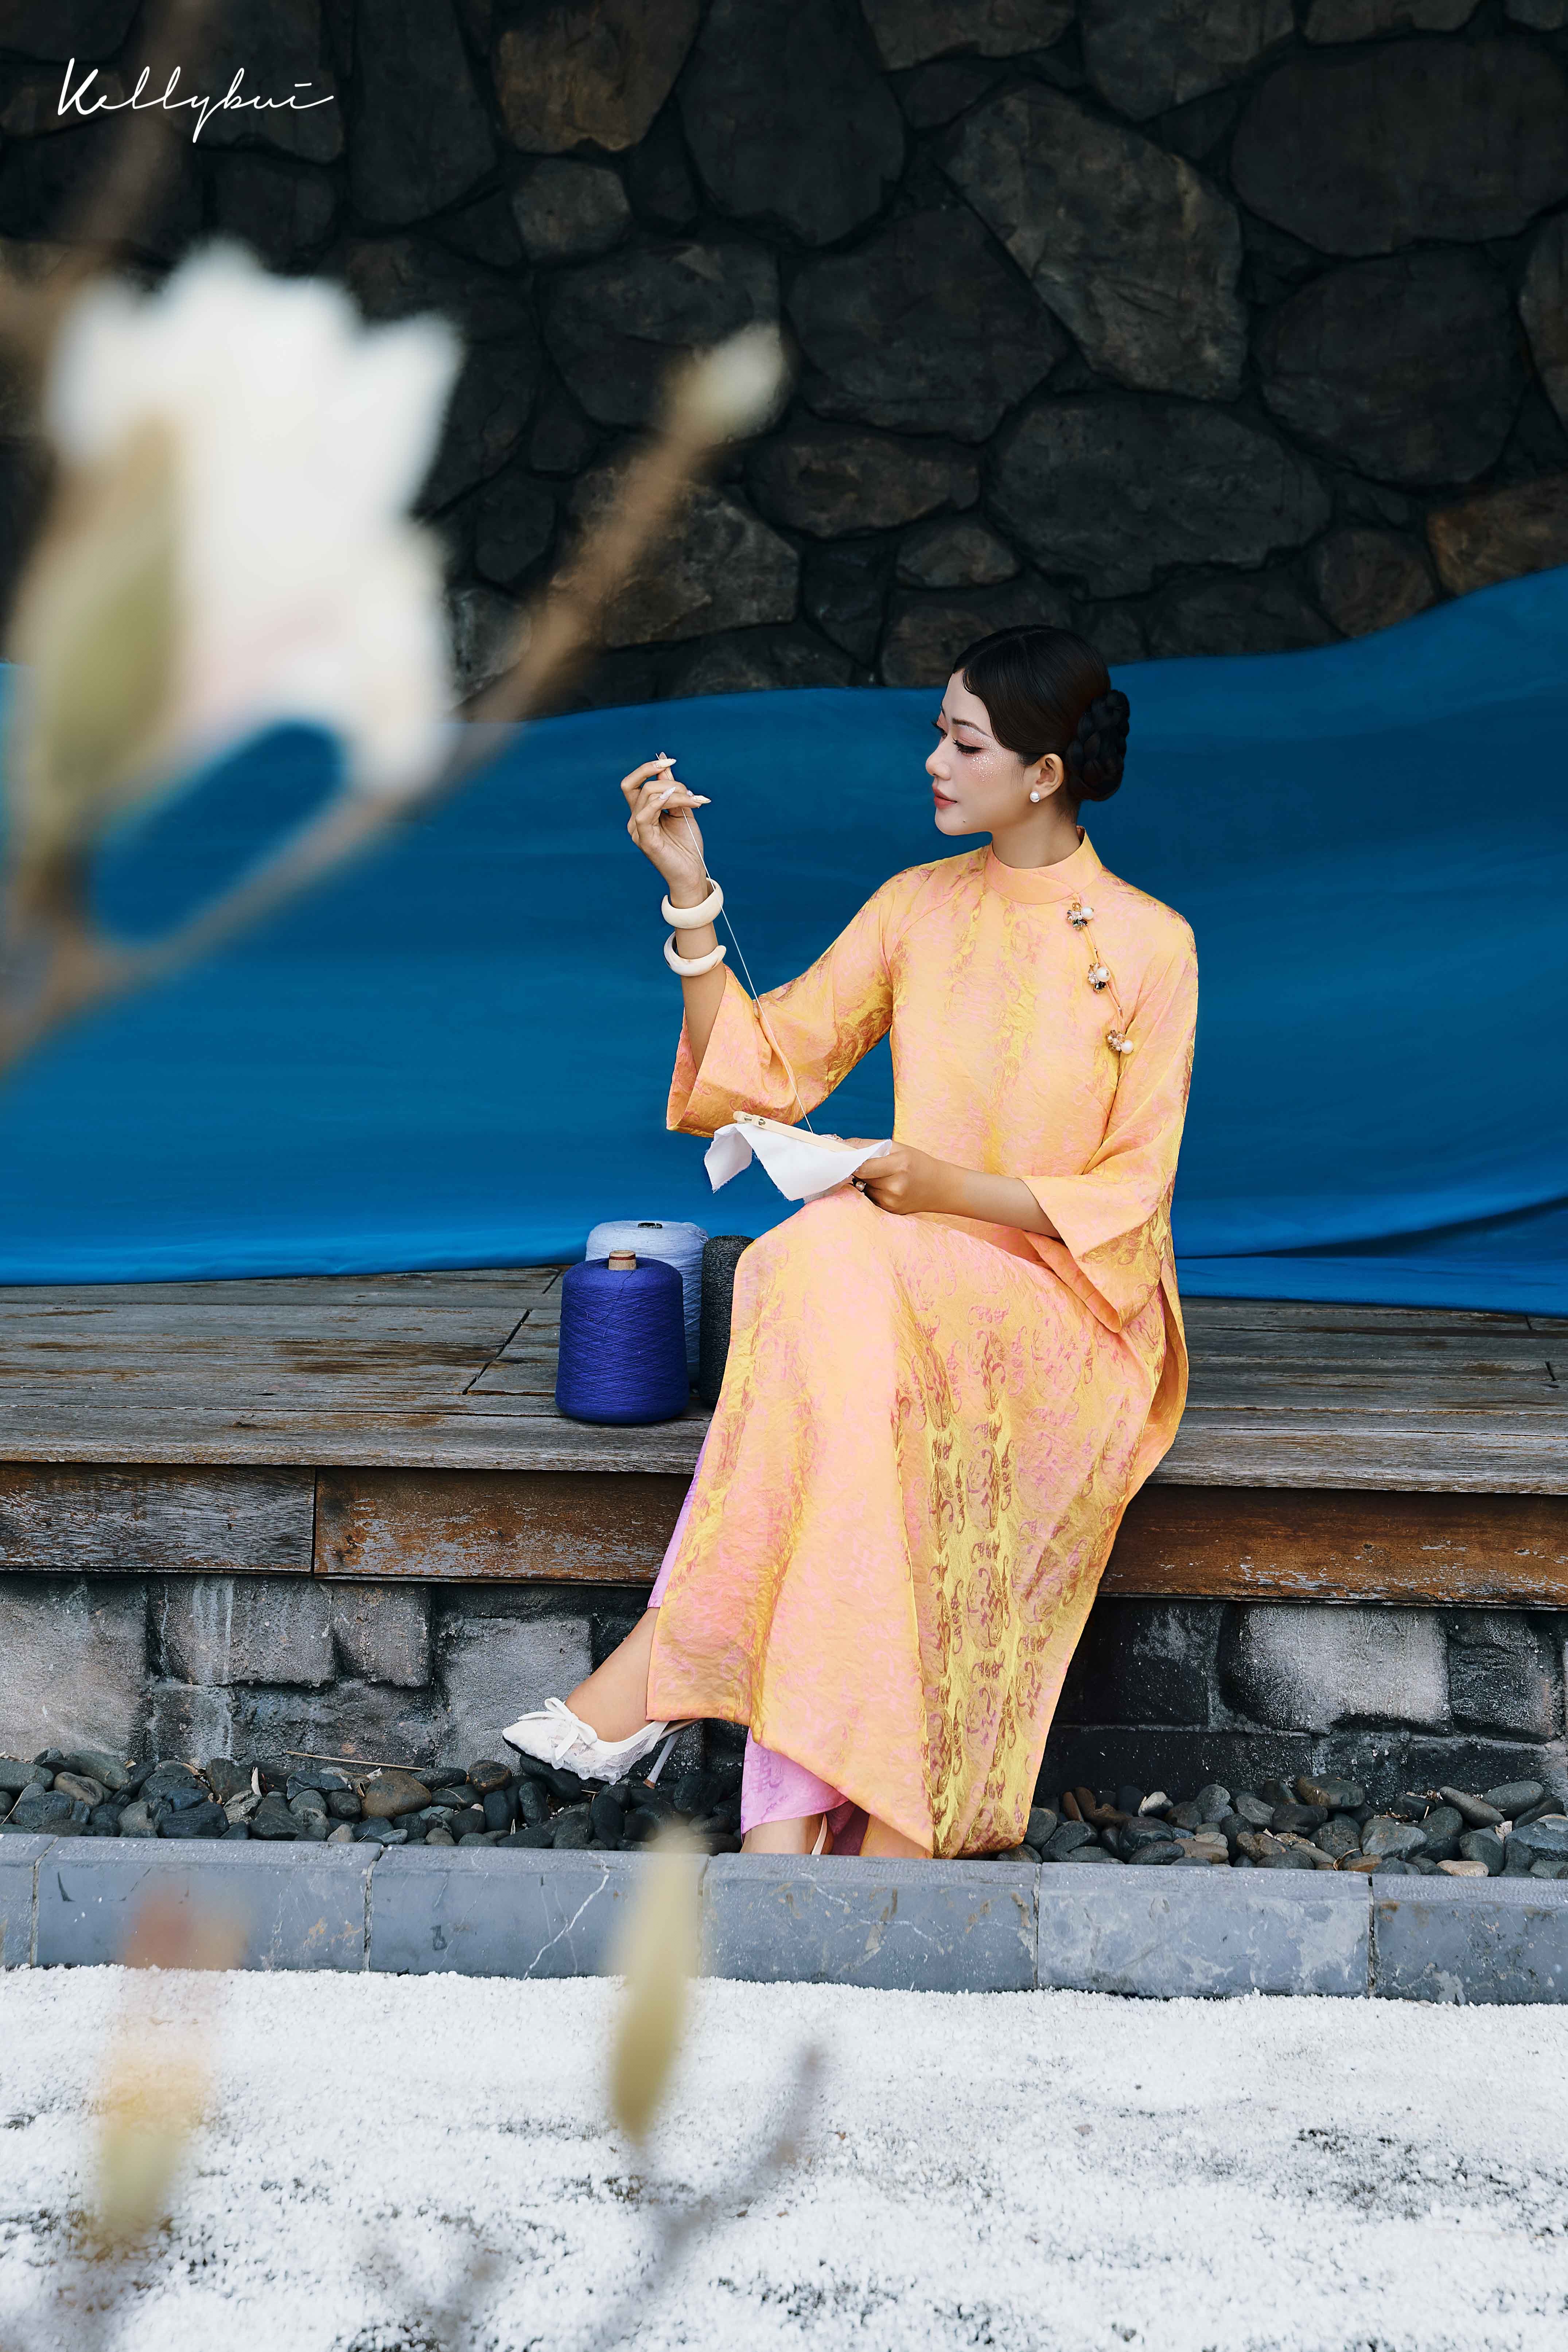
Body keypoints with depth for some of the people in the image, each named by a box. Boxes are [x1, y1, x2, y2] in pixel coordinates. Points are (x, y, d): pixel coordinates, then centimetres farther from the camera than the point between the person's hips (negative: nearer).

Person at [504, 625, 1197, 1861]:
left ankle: (663, 1667, -34)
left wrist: (950, 1186, -18)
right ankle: (791, 1822, -42)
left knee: (831, 1269, -35)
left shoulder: (1149, 945, -2)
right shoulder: (917, 909, 12)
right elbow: (762, 1068, 8)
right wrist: (691, 891, 0)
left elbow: (1128, 1198, -5)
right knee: (819, 1296, -35)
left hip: (1069, 1308, -3)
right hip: (908, 1289, 4)